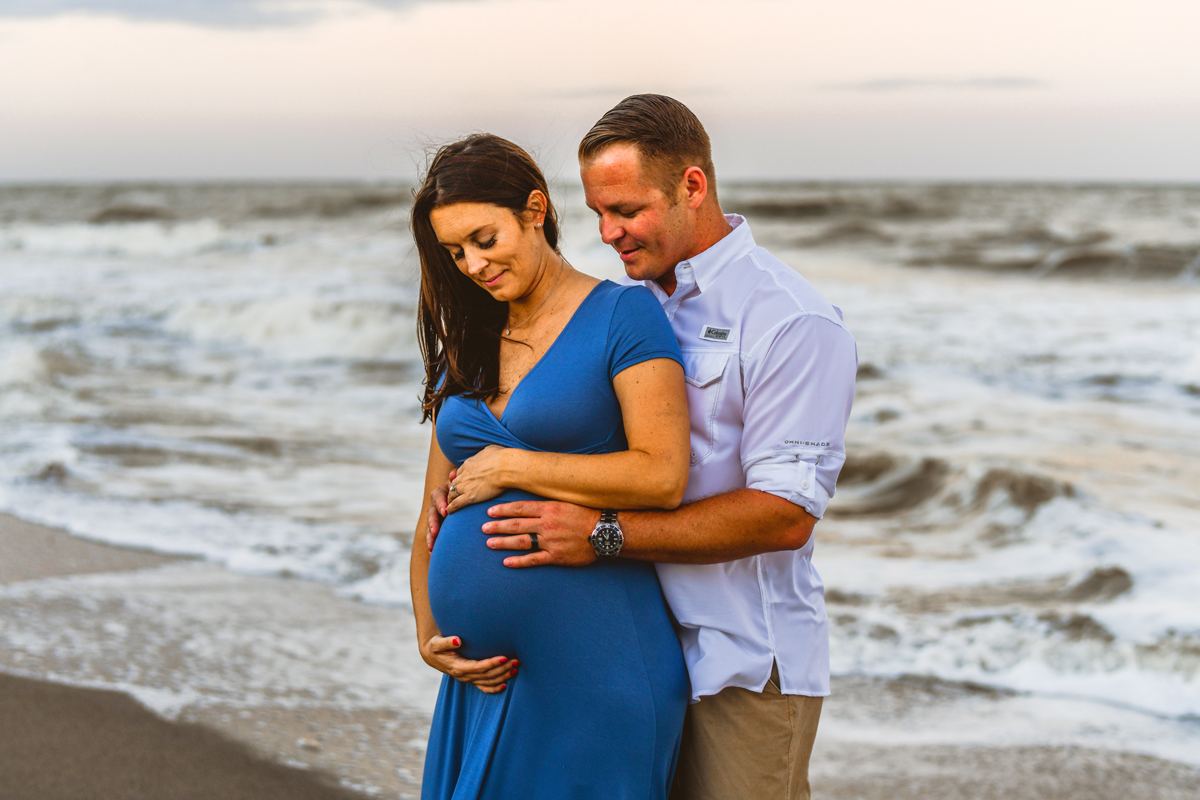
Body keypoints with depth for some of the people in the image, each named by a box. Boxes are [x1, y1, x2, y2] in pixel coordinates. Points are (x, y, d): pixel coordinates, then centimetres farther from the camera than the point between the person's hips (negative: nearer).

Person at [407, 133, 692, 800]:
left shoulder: (623, 314, -4)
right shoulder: (465, 351, 15)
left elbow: (663, 477, -15)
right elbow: (433, 519, 18)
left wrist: (508, 467, -9)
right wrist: (428, 637, 5)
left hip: (592, 672, -6)